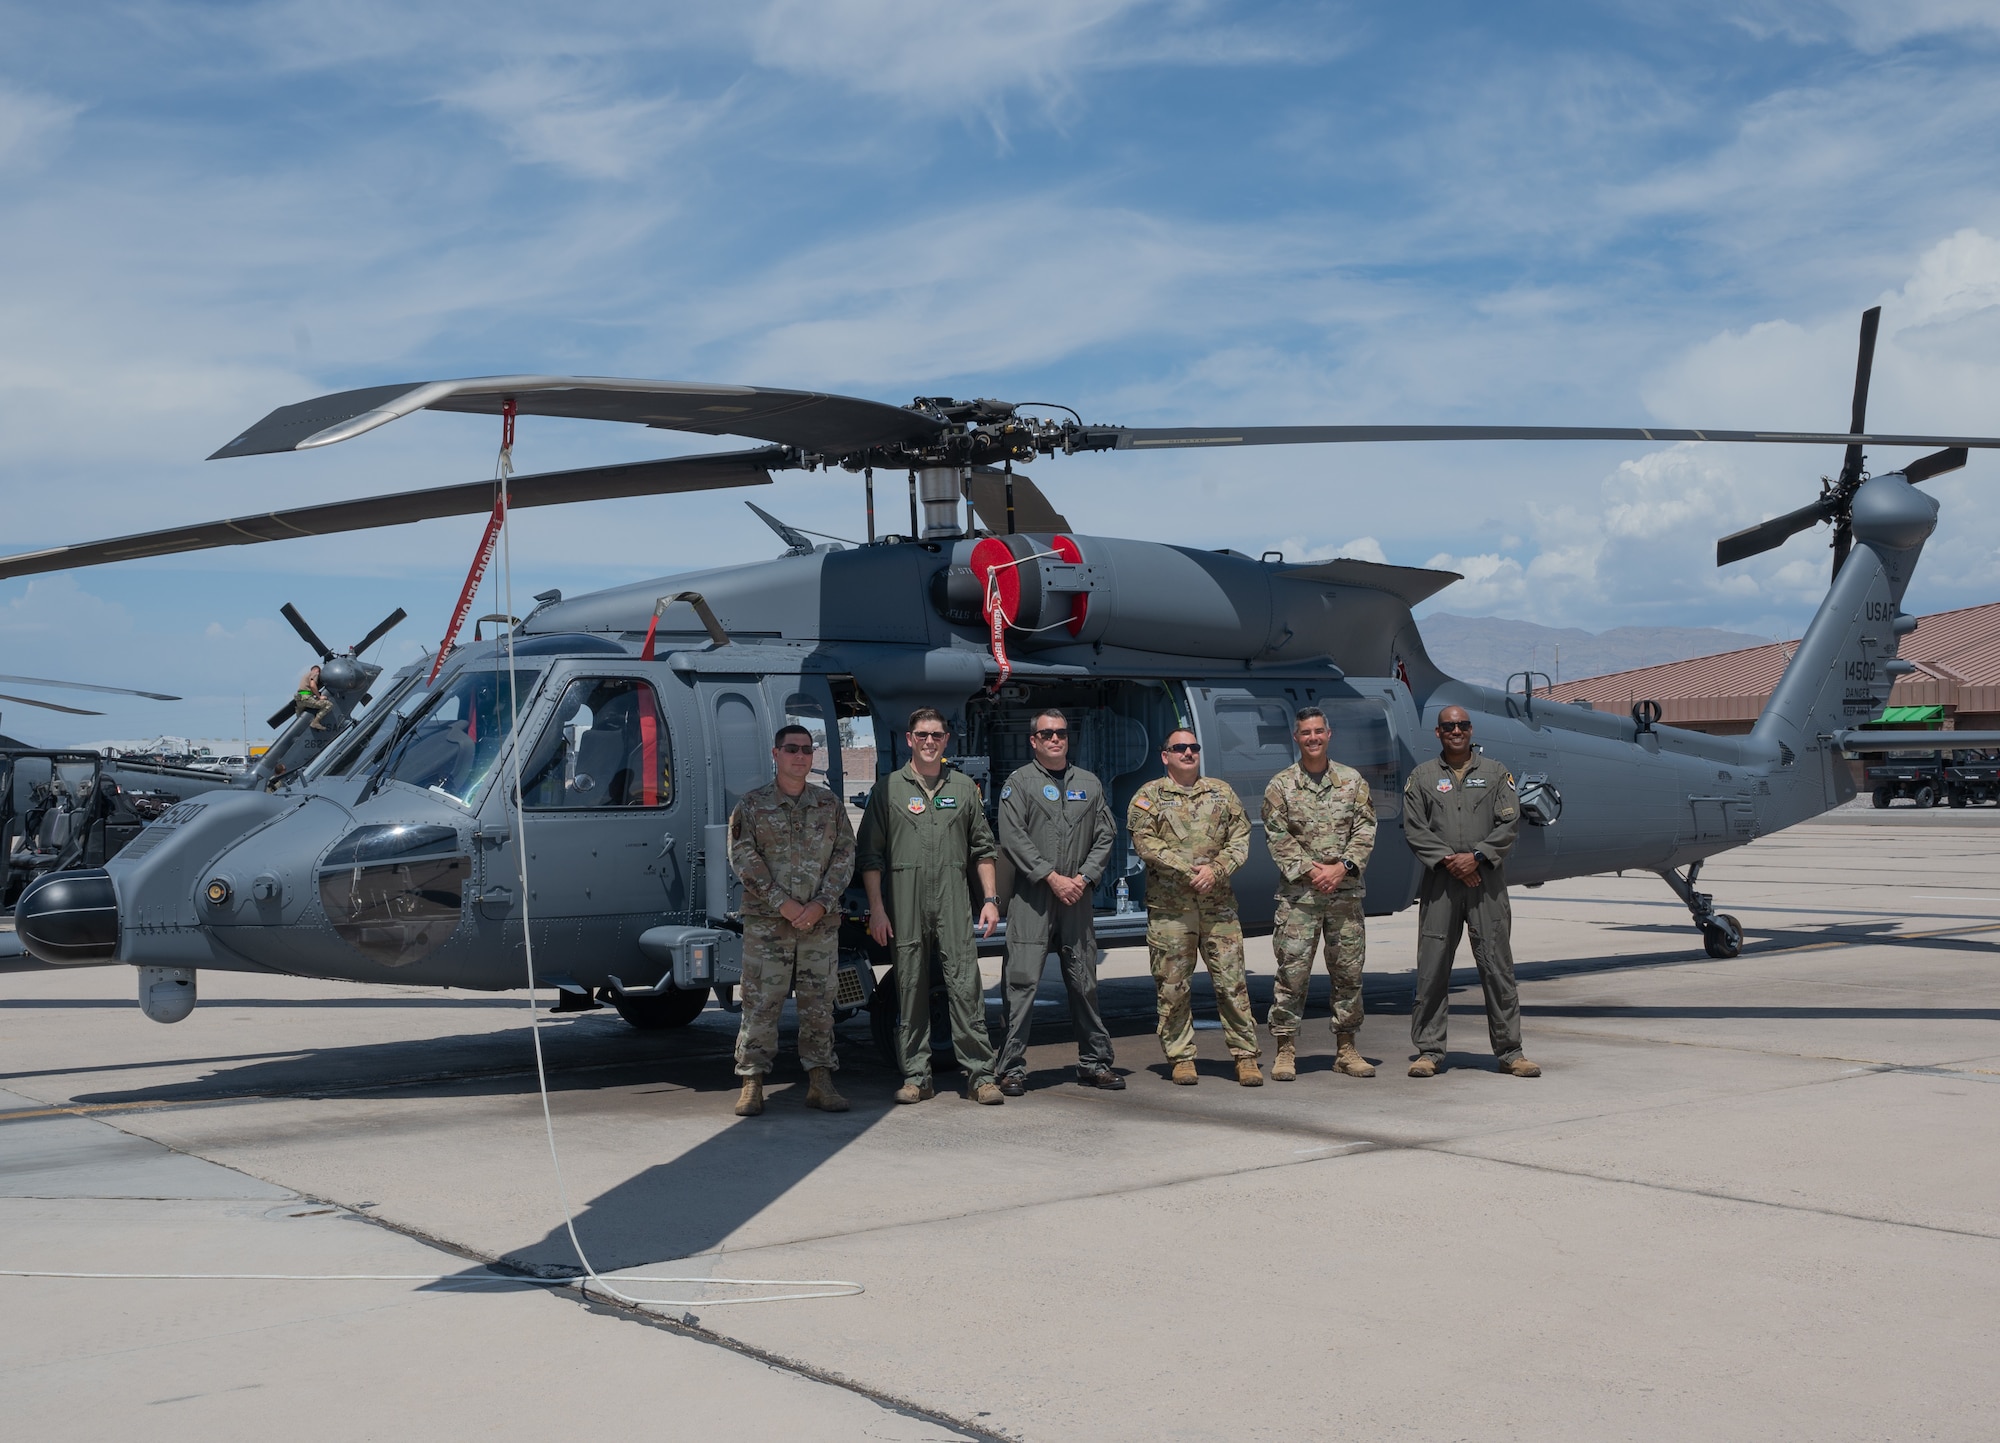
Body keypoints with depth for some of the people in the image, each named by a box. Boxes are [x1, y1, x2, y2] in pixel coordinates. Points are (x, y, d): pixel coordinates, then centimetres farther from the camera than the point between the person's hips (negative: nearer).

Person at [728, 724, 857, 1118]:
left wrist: (821, 903, -8)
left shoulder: (829, 804, 10)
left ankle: (820, 1082, 12)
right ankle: (752, 1084, 3)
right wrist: (781, 901, -13)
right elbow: (742, 856, -5)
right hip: (767, 922, -2)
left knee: (818, 1003, 5)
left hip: (821, 922, 2)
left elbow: (845, 854, 5)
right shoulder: (753, 804, 3)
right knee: (761, 1003, -2)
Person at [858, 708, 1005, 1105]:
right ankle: (916, 1076, 11)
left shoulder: (963, 787, 13)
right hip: (905, 899, -1)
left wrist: (990, 899, 7)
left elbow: (983, 848, 15)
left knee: (965, 985, -5)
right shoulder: (888, 789, 7)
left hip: (953, 899, 1)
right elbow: (870, 854, 4)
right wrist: (876, 908, -3)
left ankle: (980, 1075, -2)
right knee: (911, 989, 3)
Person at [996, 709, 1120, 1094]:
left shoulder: (1089, 784, 15)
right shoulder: (1020, 782, 2)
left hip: (1077, 897, 4)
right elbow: (1013, 837, -7)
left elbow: (1106, 835, 11)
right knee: (1023, 982, -6)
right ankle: (1012, 1068, -2)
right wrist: (1052, 878, -13)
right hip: (1031, 897, -4)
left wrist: (1084, 878, -4)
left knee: (1084, 982, 9)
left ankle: (1094, 1062, 17)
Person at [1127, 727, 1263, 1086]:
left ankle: (1246, 1055, 6)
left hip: (1218, 904, 2)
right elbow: (1145, 842, -7)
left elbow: (1241, 838, 8)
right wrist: (1189, 870, -13)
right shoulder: (1150, 795, 5)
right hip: (1169, 905, -2)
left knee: (1231, 980, 0)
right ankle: (1181, 1057, 12)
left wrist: (1216, 869, -9)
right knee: (1173, 985, 2)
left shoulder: (1221, 792, 14)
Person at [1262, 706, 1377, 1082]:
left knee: (1348, 971, 6)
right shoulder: (1280, 786, 3)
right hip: (1298, 895, -2)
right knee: (1292, 973, -3)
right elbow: (1278, 839, -3)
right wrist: (1309, 871, -13)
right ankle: (1285, 1050, 4)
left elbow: (1365, 830, 3)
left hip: (1345, 892, 2)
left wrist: (1342, 867, -11)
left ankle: (1346, 1048, 17)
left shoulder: (1352, 780, 8)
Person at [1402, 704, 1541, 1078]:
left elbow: (1509, 822, 2)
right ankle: (1429, 1051, 7)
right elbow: (1414, 828, 2)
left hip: (1486, 880, 0)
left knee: (1497, 966, 1)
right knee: (1432, 968, 0)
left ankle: (1509, 1051, 7)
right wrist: (1446, 860, -10)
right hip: (1439, 882, 0)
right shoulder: (1422, 777, 10)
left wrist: (1476, 856, -10)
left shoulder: (1495, 773, 10)